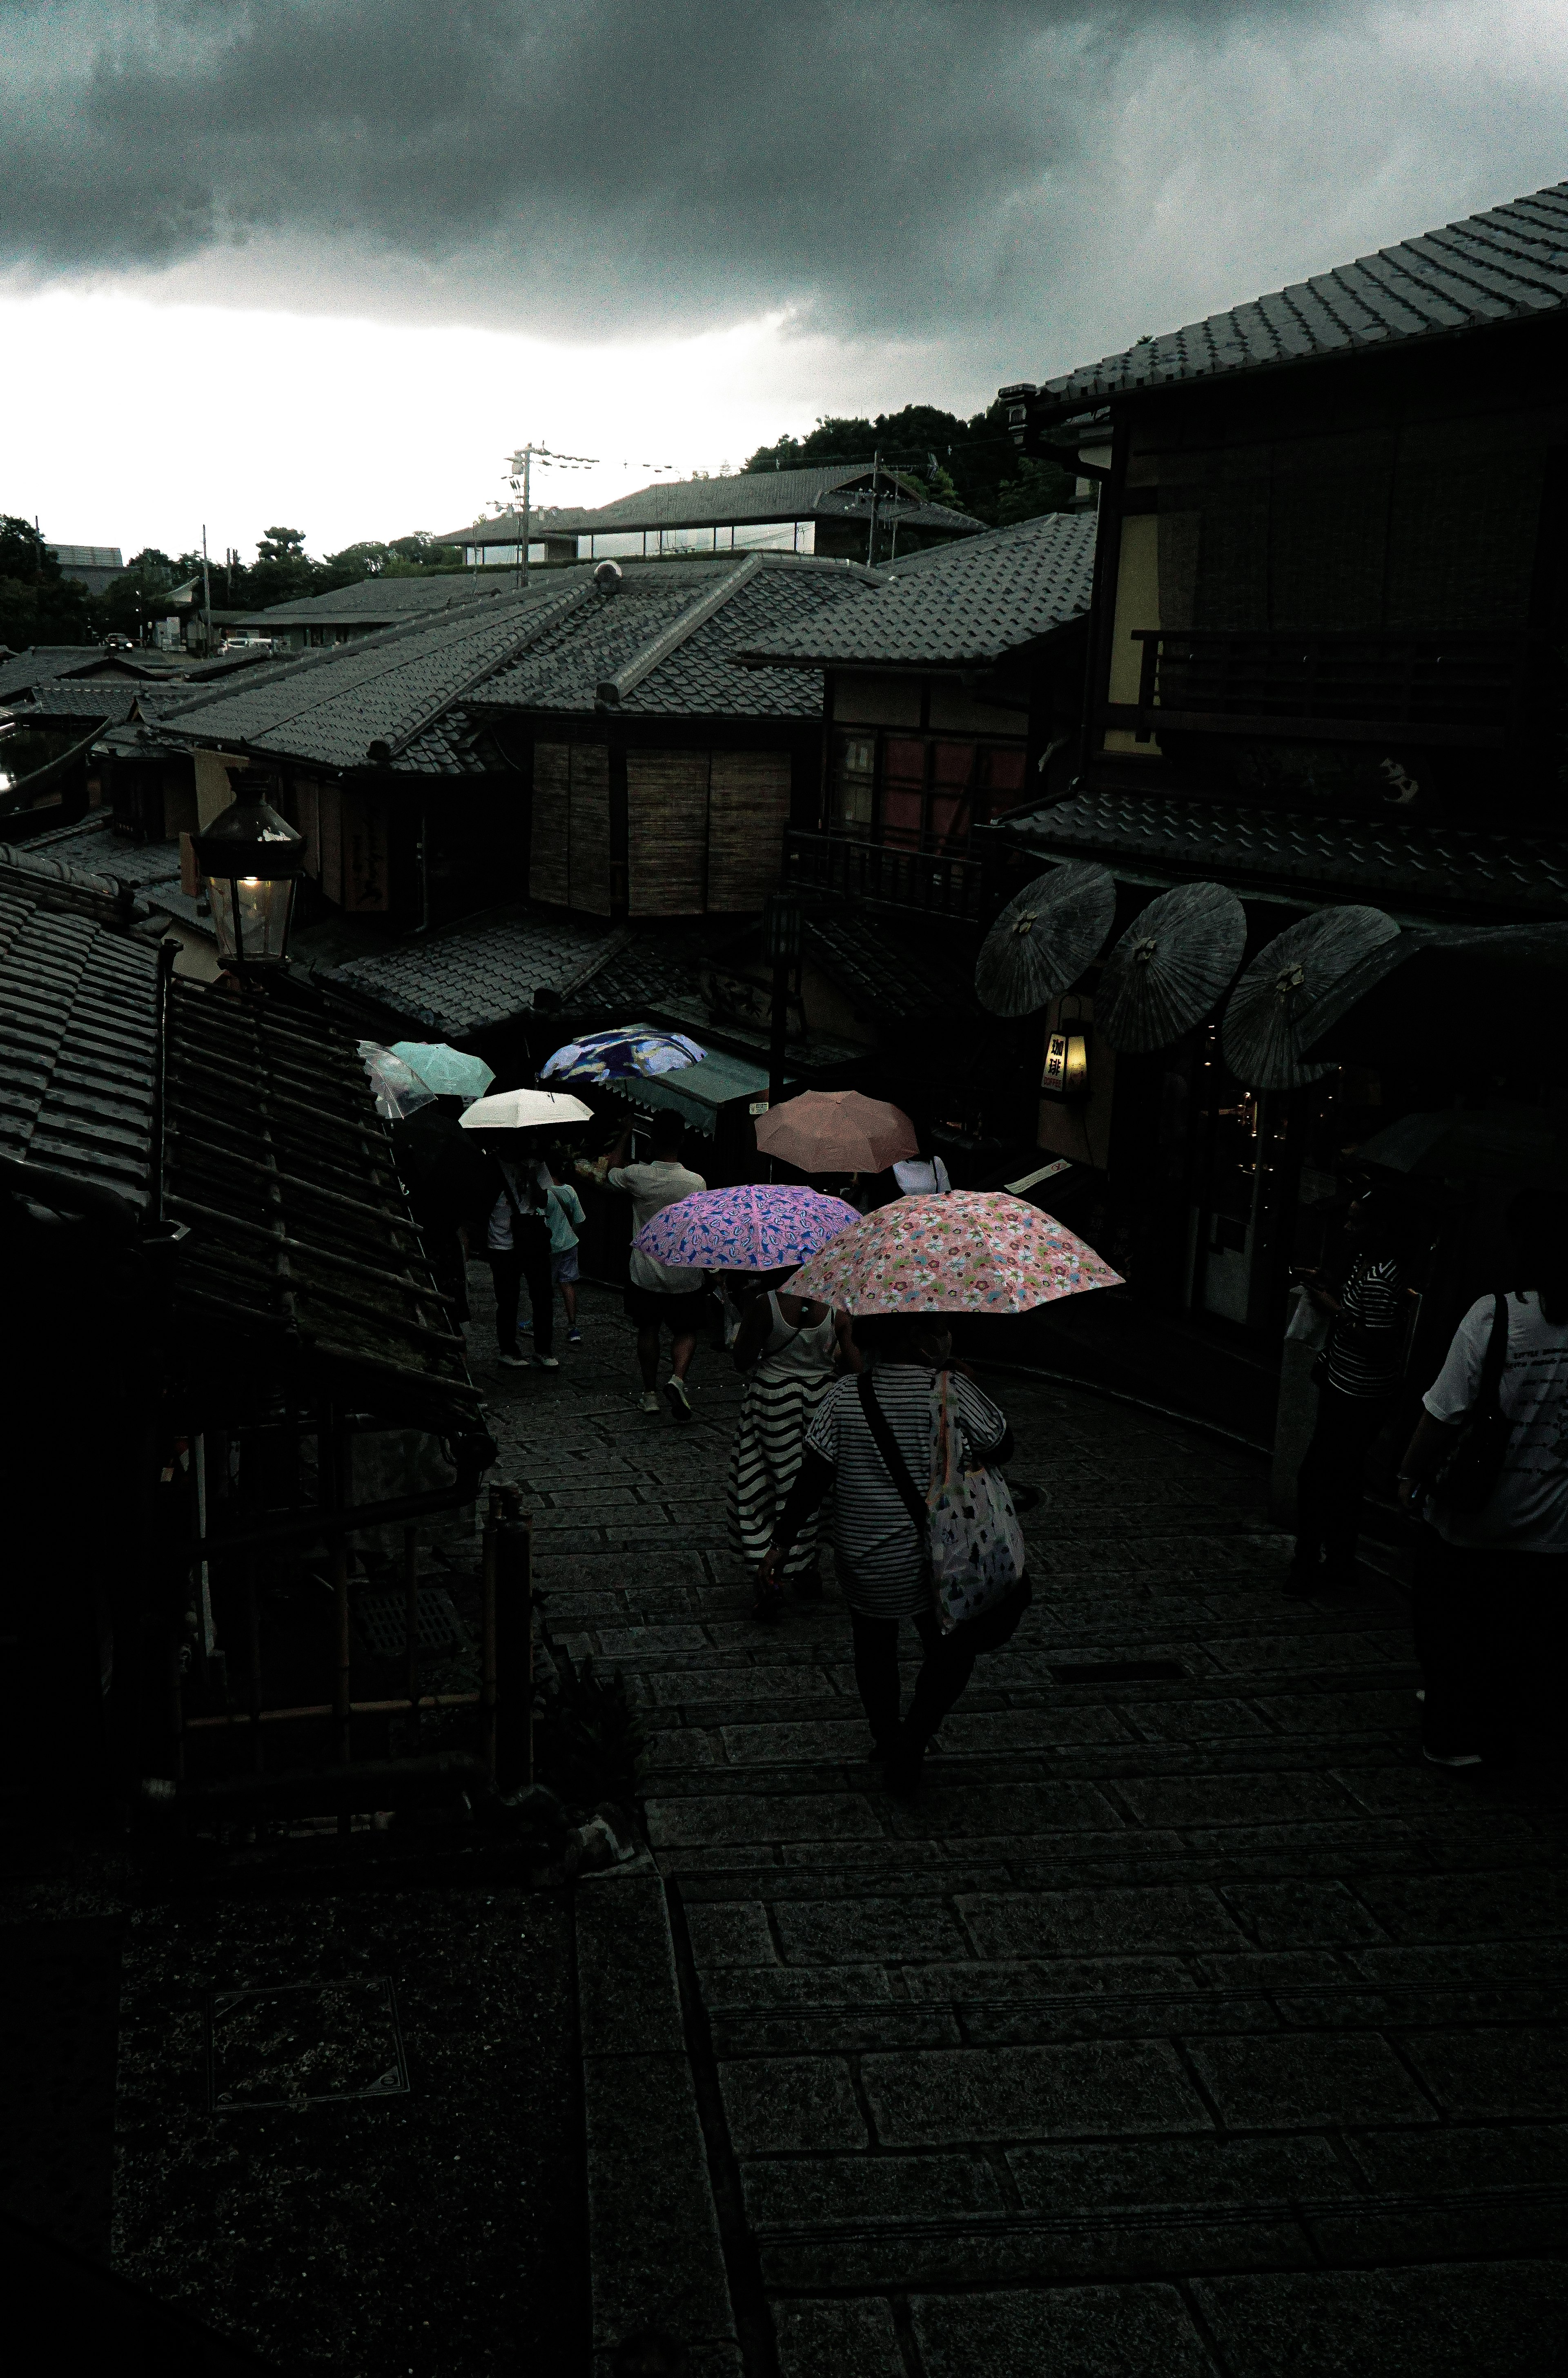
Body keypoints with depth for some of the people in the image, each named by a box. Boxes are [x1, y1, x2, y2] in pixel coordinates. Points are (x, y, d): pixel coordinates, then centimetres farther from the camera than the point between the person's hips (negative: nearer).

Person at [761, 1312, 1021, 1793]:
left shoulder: (844, 1397, -7)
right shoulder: (952, 1392, -15)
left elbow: (812, 1477, -7)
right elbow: (1001, 1447, -2)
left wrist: (782, 1542, 1)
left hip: (863, 1563, 3)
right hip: (936, 1563, -3)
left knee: (875, 1647, 24)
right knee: (950, 1651, 19)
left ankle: (885, 1738, 37)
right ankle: (913, 1740, 12)